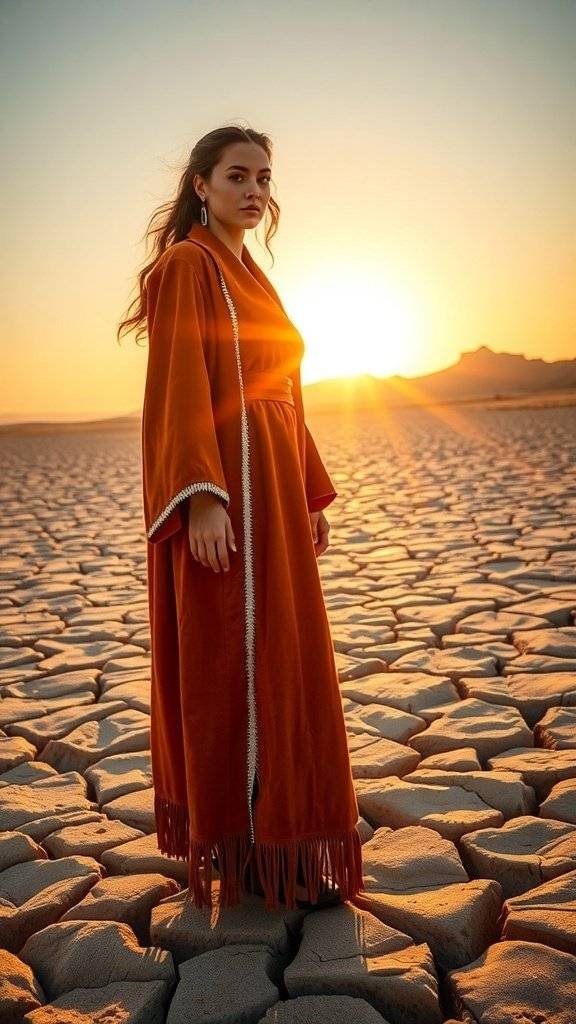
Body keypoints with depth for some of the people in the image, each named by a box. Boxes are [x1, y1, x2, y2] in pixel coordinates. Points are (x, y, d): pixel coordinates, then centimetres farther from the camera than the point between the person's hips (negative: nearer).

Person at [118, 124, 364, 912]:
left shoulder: (249, 275, 21)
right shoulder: (188, 264, -4)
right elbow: (181, 384, -15)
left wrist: (312, 493, 18)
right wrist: (203, 497, -25)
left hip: (272, 488, 9)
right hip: (226, 490, -9)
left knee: (274, 654, 13)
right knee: (240, 658, -5)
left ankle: (265, 821, 27)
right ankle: (258, 849, 6)